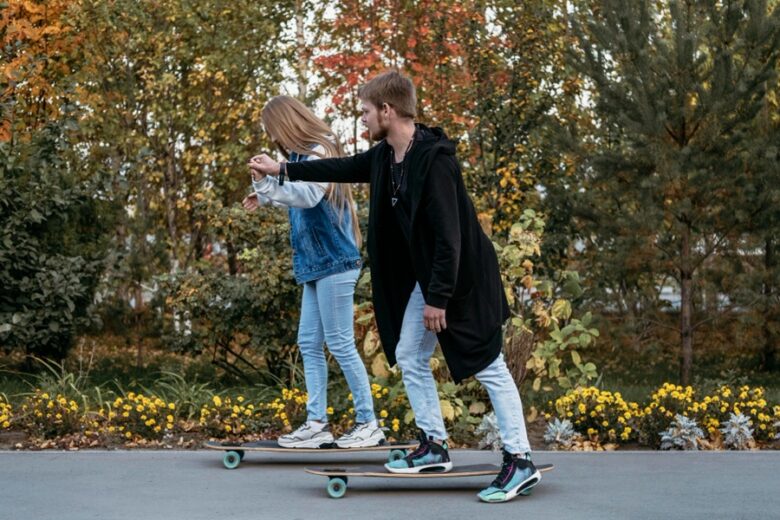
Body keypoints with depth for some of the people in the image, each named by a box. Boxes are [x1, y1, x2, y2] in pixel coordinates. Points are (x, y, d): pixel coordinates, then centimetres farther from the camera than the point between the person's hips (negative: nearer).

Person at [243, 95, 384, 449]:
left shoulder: (319, 153, -15)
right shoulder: (304, 155, 12)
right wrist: (267, 198, 22)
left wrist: (268, 184, -38)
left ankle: (368, 423, 5)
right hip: (316, 264, 10)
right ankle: (317, 423, 12)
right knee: (309, 344, 9)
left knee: (340, 345, -4)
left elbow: (309, 195, -32)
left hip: (334, 263, -10)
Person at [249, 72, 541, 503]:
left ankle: (520, 461, 1)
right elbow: (344, 168, 21)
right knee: (409, 358, 14)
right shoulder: (386, 155, 2)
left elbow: (448, 235, -26)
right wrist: (282, 171, 25)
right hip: (424, 277, 9)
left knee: (489, 368, -5)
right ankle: (434, 446, 25)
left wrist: (438, 297, -23)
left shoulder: (434, 160, -25)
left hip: (462, 278, -9)